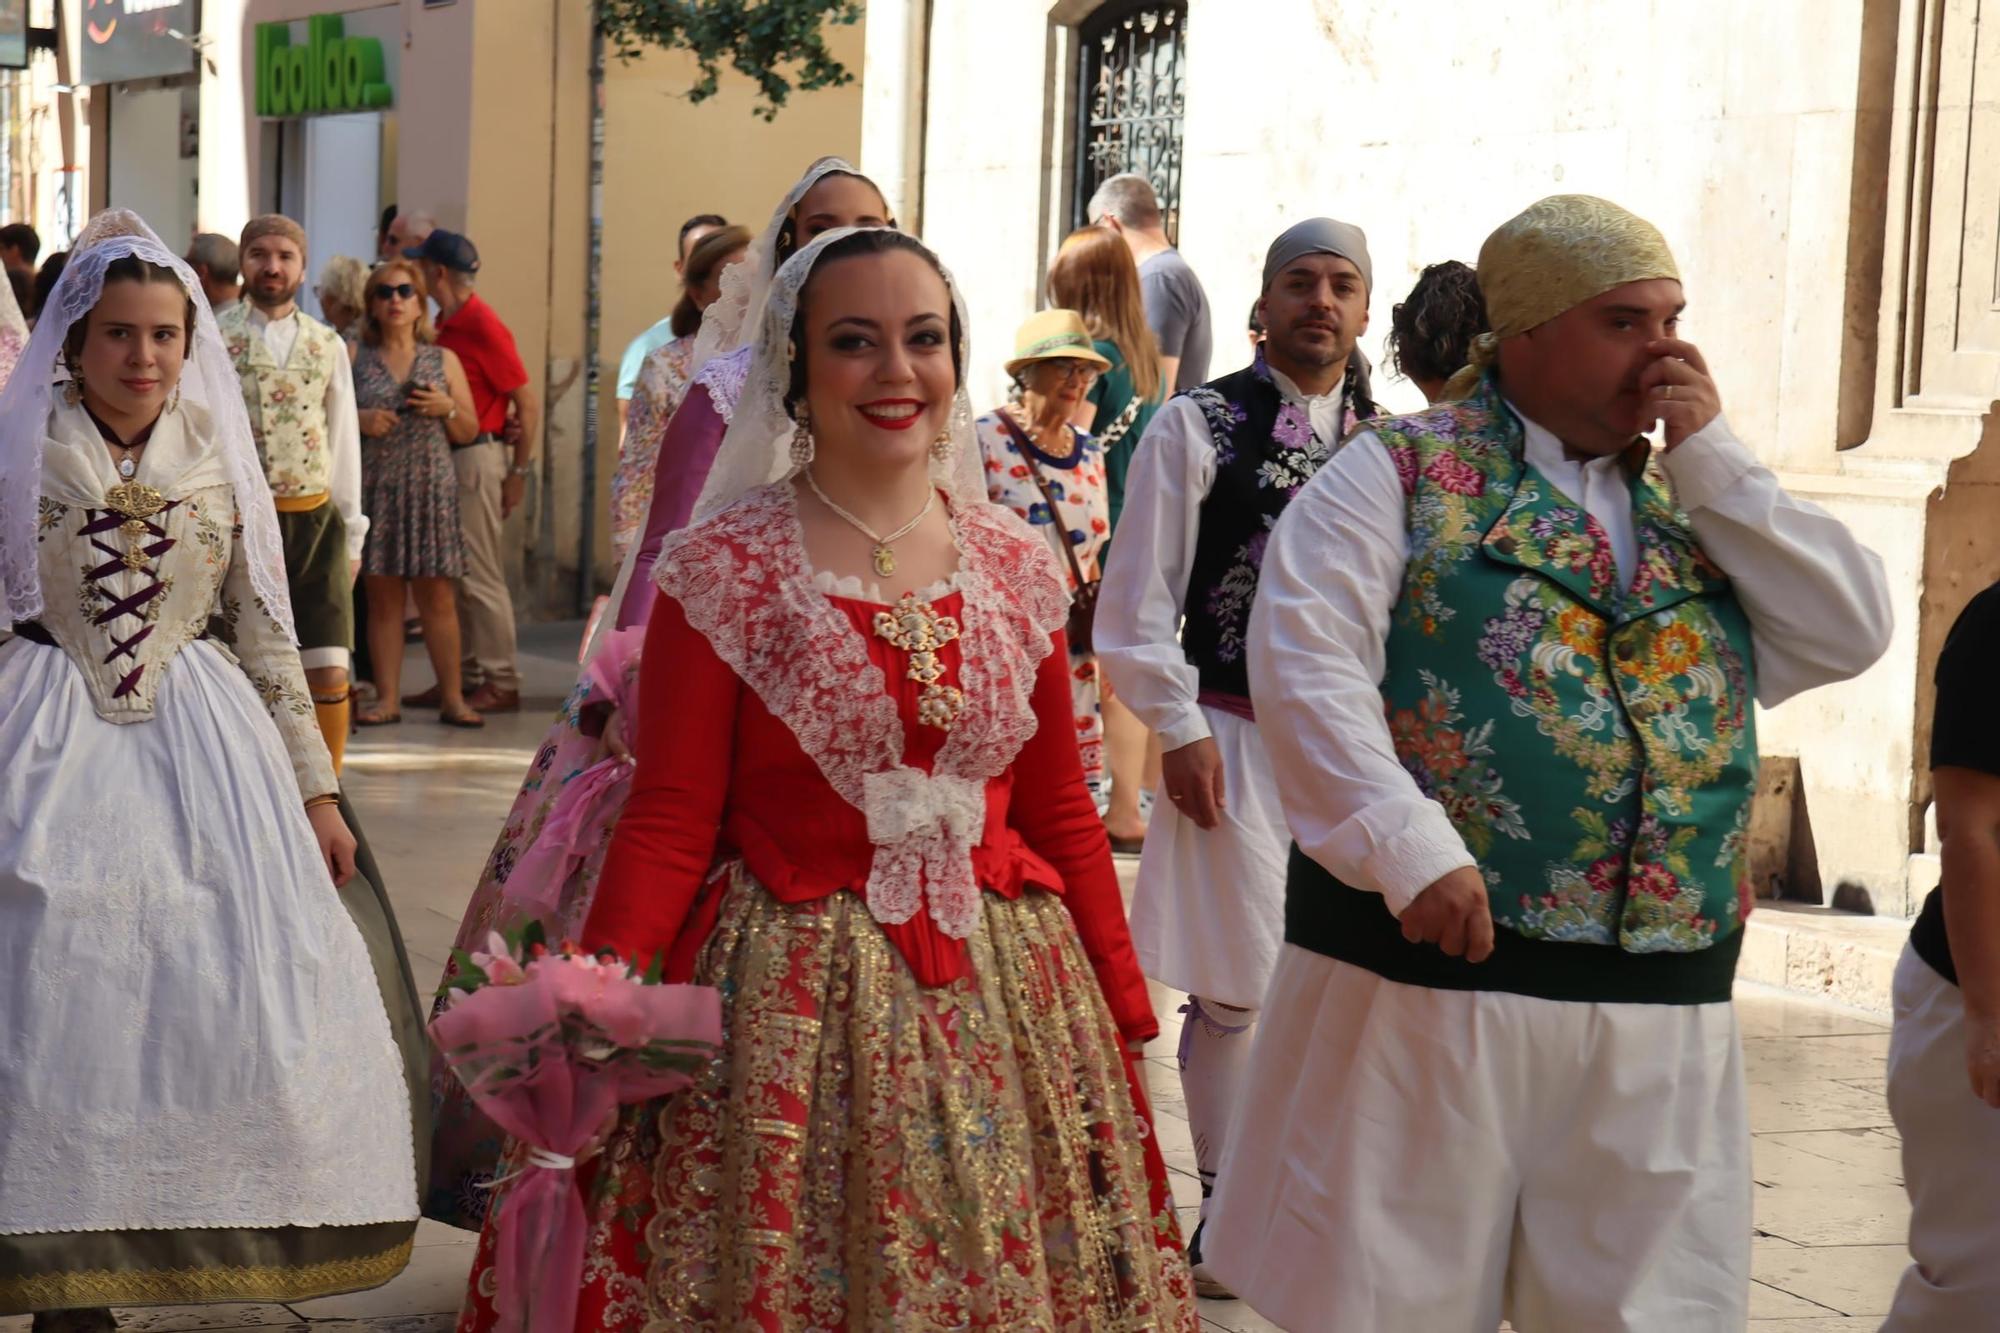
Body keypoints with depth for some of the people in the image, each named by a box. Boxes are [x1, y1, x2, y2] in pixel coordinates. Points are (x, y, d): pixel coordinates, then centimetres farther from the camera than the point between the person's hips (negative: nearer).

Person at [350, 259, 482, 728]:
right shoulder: (354, 358, 7)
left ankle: (452, 698, 5)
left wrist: (447, 408, -7)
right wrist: (360, 421, -12)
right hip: (375, 488, 0)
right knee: (382, 595, 2)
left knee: (437, 597, 0)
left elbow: (469, 432, 12)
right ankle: (386, 698, 9)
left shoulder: (443, 360, 11)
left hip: (431, 487, 0)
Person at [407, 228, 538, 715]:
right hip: (444, 456, 9)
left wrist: (520, 472, -11)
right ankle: (462, 676, 18)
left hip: (476, 457, -9)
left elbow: (528, 404, -13)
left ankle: (501, 683, 1)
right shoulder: (443, 323, 11)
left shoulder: (483, 327, -14)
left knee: (480, 575, -5)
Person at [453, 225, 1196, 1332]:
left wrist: (1128, 1011, 11)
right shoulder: (726, 567, -6)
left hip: (1002, 994, 4)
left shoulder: (1015, 567, 6)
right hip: (790, 1009, -3)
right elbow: (668, 824, -8)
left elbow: (1060, 814, 11)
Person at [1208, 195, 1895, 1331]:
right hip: (1430, 968, -4)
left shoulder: (1702, 502, 16)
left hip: (1663, 1016, 5)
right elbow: (1304, 661, -12)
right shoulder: (1403, 472, 0)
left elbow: (1855, 633, 4)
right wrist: (1410, 852, -21)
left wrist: (1714, 459, 0)